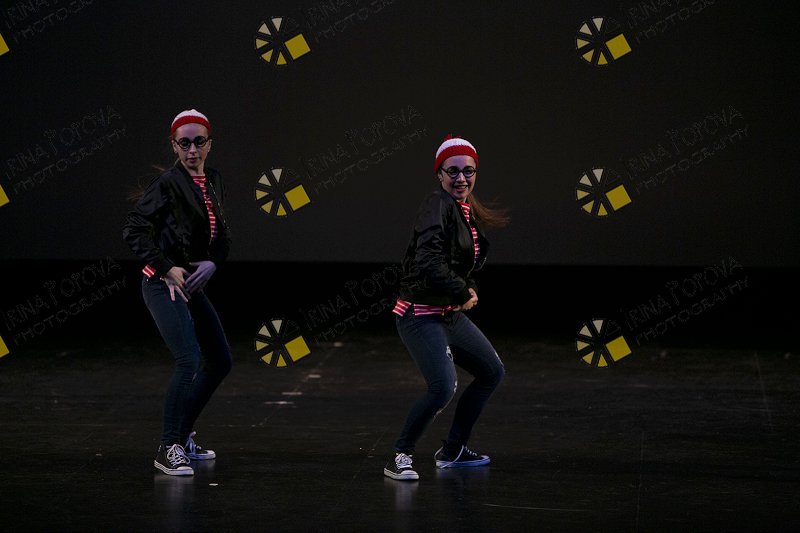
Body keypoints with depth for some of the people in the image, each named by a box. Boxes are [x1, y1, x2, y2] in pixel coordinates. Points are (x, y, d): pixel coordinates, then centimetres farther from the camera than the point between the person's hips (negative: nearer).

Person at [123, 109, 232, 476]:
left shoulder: (213, 182, 10)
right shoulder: (168, 184, -12)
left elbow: (221, 236, 13)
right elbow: (134, 231, -16)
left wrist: (212, 263, -7)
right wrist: (167, 268, -19)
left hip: (193, 285, 9)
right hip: (163, 284, -9)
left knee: (220, 362, 13)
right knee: (189, 361, -20)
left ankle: (183, 436, 24)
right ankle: (167, 449, -14)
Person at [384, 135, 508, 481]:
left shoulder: (467, 211, 11)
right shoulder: (437, 206, -16)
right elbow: (429, 262, -28)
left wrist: (467, 290, 1)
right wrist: (463, 292, -17)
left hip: (451, 314, 10)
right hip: (421, 315, -10)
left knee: (493, 372, 20)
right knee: (443, 388, -25)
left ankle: (452, 452, 28)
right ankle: (399, 458, -8)